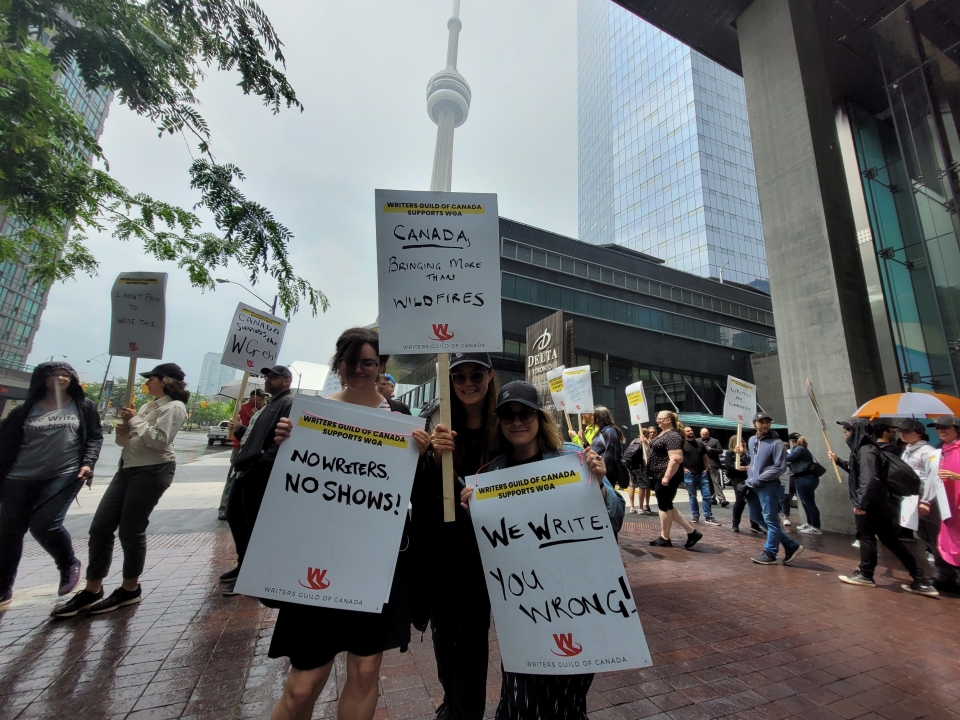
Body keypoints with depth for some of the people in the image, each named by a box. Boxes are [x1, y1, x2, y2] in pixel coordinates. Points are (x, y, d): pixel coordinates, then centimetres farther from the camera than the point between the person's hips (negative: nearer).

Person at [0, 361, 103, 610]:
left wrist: (87, 463, -12)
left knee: (44, 524, -16)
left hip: (65, 475, -3)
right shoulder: (27, 409, 7)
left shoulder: (84, 406, 4)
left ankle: (70, 566, 11)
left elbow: (95, 437, 2)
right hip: (20, 478, 3)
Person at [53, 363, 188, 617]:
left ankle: (130, 589, 17)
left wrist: (135, 420, -12)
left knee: (130, 530, 0)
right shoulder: (148, 406, 19)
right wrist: (123, 431, 0)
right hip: (128, 468, 9)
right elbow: (127, 441, 22)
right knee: (100, 527, 7)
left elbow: (159, 439, -22)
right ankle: (92, 590, 19)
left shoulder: (174, 407, -9)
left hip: (152, 471, -9)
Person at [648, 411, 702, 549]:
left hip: (666, 477, -10)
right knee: (666, 506, 14)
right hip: (659, 477, 10)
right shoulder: (662, 434, 14)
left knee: (664, 506, 1)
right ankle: (691, 532, 20)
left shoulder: (672, 436, -18)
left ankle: (665, 538, 15)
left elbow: (676, 459, -26)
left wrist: (667, 477, -28)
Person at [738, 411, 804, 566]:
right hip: (754, 488, 8)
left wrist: (758, 479, -17)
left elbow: (780, 467, -17)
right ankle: (791, 546, 27)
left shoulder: (776, 443, -11)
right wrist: (744, 452, 4)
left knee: (770, 521, 2)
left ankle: (769, 554, 14)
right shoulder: (751, 440, 10)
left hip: (768, 488, -8)